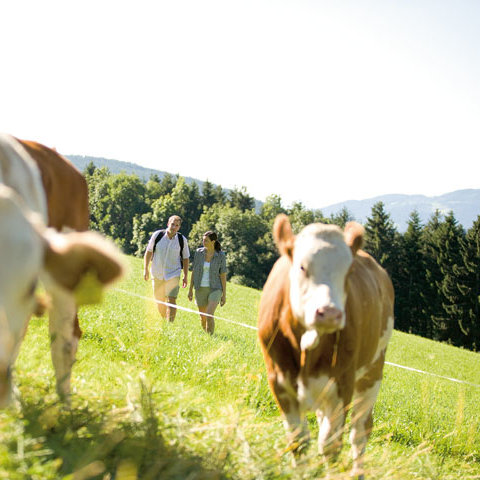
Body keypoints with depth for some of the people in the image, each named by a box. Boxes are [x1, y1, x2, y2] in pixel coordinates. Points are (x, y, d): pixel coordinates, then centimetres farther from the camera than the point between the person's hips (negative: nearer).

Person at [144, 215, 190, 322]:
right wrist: (145, 269, 1)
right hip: (157, 274, 2)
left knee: (171, 300, -14)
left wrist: (186, 276, 5)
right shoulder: (157, 235, -7)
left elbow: (185, 258, 6)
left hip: (173, 274, -1)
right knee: (160, 301, 10)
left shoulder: (182, 240, -5)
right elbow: (148, 251, 3)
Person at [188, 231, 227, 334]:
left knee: (209, 315, -22)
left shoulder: (220, 255, -8)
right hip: (201, 289, 3)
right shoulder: (199, 252, -1)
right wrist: (190, 289, 5)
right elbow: (194, 271, 5)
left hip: (215, 289, -3)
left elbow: (223, 275, -5)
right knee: (203, 318, 10)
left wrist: (224, 295, -6)